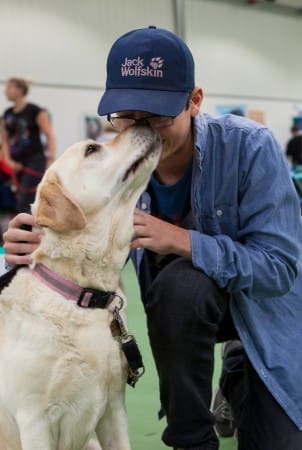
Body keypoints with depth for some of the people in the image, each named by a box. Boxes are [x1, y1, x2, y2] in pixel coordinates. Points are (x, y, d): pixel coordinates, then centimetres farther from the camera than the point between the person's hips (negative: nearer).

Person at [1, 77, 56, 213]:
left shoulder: (35, 111, -6)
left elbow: (50, 136, -9)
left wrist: (51, 159, -18)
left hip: (35, 161, -6)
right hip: (18, 164, 7)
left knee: (24, 205, -15)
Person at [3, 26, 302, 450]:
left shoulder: (249, 147, -28)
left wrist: (180, 240, -41)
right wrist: (41, 245, -37)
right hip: (188, 304, 2)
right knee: (177, 283, -34)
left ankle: (238, 385, 25)